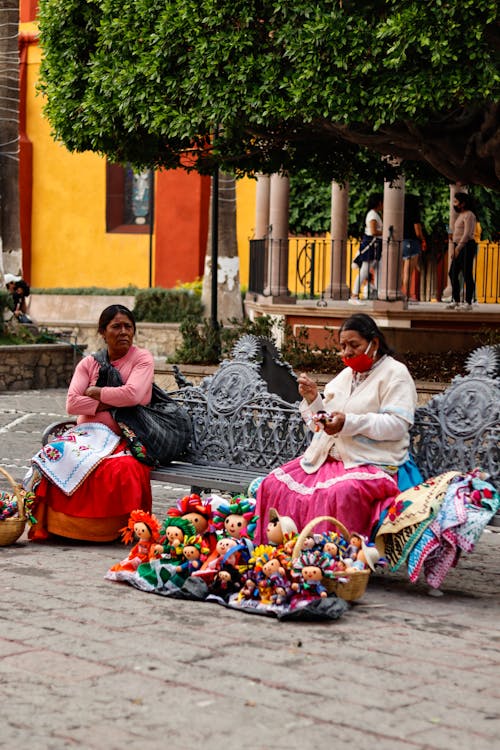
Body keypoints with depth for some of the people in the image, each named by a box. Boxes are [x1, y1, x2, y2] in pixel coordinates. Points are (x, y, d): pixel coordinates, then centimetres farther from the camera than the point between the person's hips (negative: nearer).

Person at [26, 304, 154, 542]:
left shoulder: (142, 359, 4)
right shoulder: (89, 363, 13)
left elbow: (133, 394, -16)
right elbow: (72, 403, -1)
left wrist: (93, 392, -3)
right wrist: (106, 405, -12)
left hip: (126, 439, -3)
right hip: (89, 433, 3)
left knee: (122, 468, -39)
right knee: (55, 454, -30)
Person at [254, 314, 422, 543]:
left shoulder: (395, 373, -2)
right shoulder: (345, 375, 21)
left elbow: (398, 425, -16)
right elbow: (323, 426, 22)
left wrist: (349, 422, -25)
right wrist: (312, 399, 2)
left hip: (372, 464, -8)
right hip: (327, 459, 8)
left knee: (338, 494, -38)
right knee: (274, 485, -9)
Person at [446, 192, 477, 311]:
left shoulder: (469, 215, -12)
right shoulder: (461, 215, 18)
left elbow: (467, 233, -21)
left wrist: (458, 247, -26)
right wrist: (455, 249, 20)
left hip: (467, 247, -10)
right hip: (459, 248, 10)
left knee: (467, 275, -7)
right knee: (453, 274, 7)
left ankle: (468, 303, -3)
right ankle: (455, 301, 12)